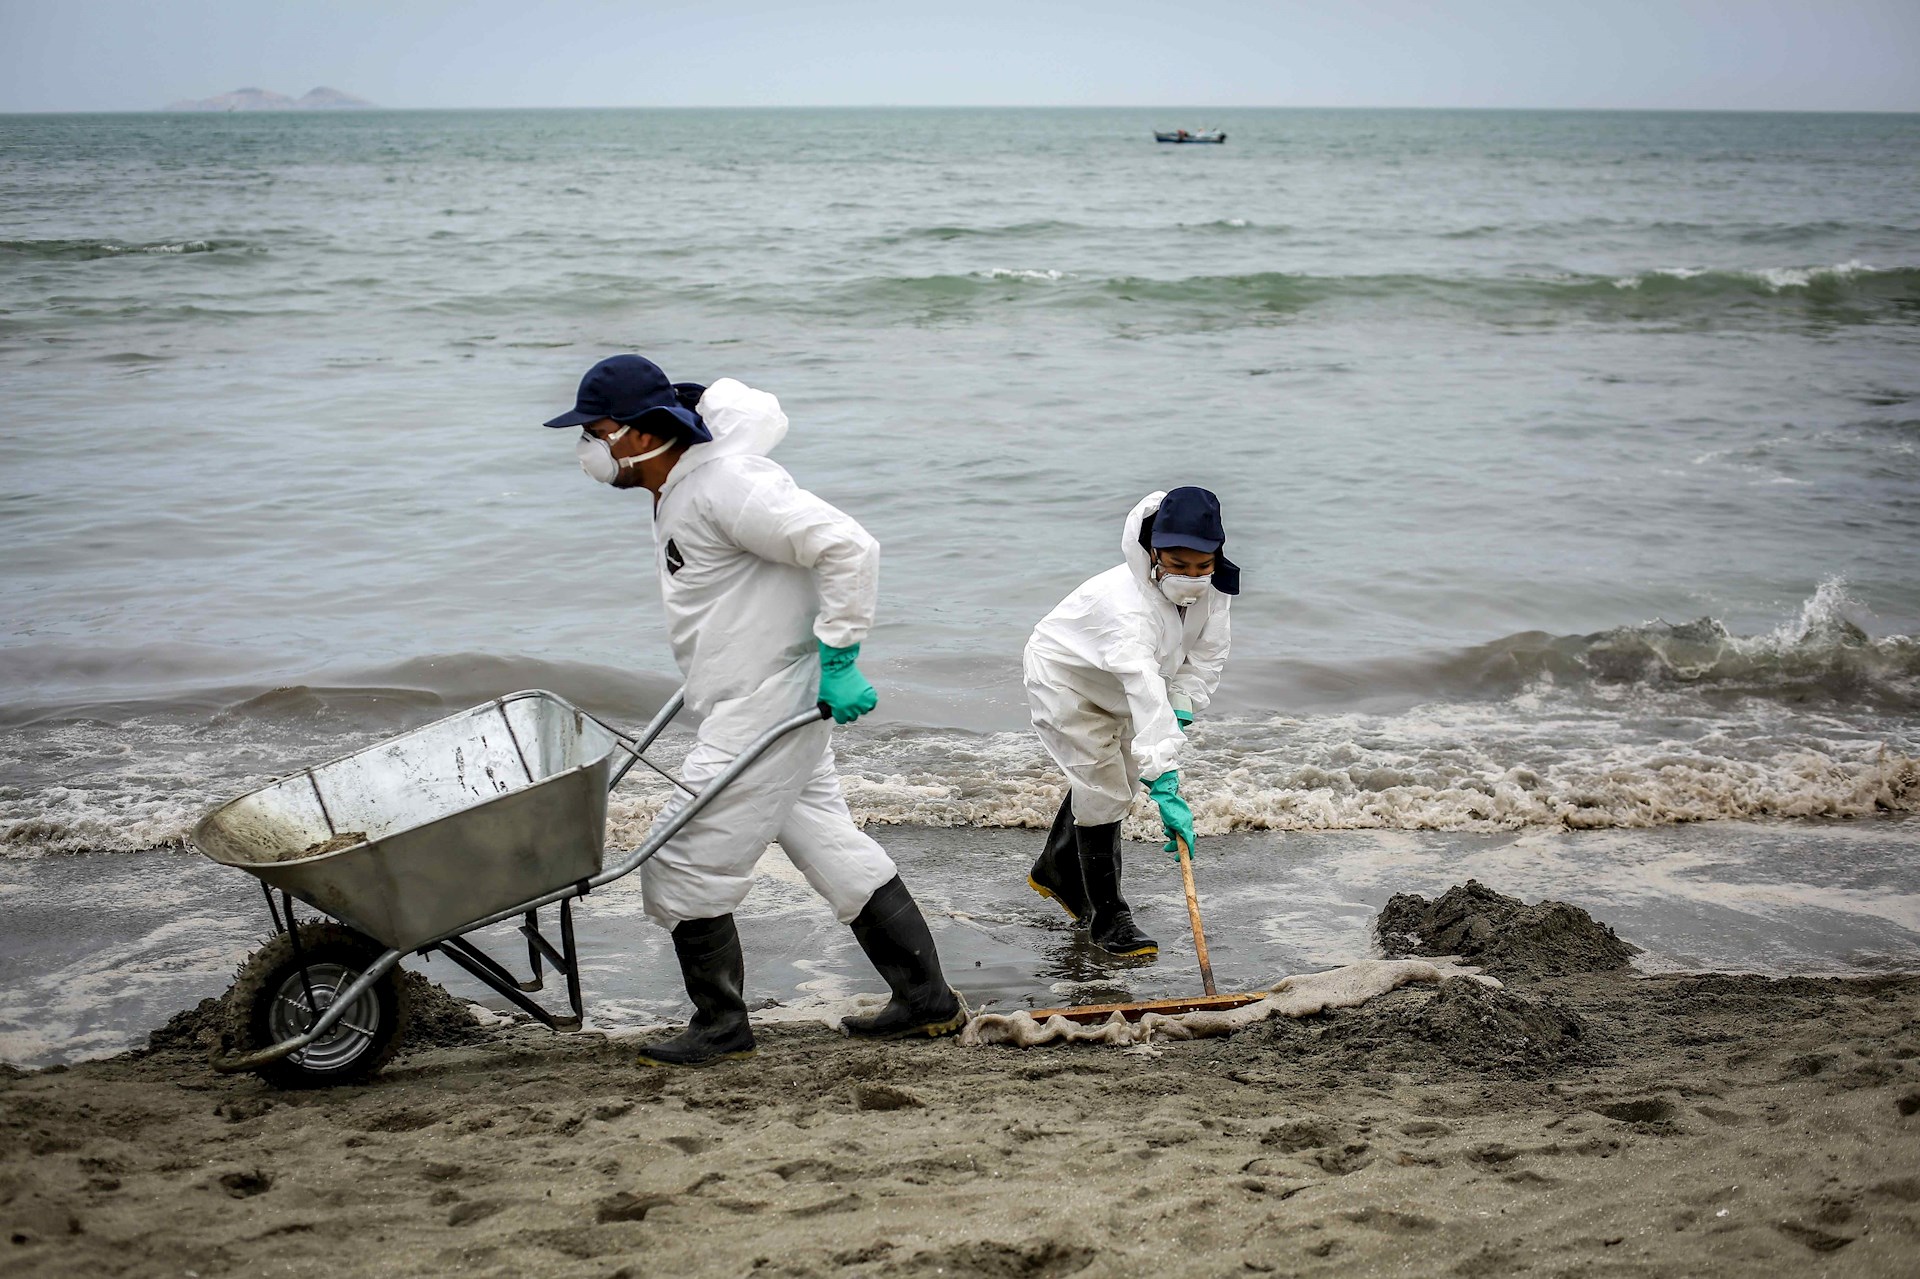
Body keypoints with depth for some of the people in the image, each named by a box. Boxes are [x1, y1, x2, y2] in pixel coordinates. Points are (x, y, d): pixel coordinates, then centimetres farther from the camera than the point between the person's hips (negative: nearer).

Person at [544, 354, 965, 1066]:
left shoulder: (726, 484, -22)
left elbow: (848, 547, -25)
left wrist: (837, 660, -23)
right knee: (836, 850, 16)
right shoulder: (676, 492, 10)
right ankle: (927, 1001, 24)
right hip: (766, 709, 11)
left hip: (763, 709, -11)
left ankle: (720, 1028, 10)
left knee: (684, 867, -3)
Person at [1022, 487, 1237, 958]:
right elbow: (1146, 695, -52)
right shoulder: (1127, 604, -44)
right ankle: (1107, 917, 1)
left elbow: (1207, 657, -8)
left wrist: (1181, 712, -23)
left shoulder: (1211, 588, -21)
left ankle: (1056, 871, 45)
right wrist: (1166, 789, -58)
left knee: (1107, 777, 21)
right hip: (1064, 678, -8)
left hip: (1114, 687, 8)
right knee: (1104, 791, -12)